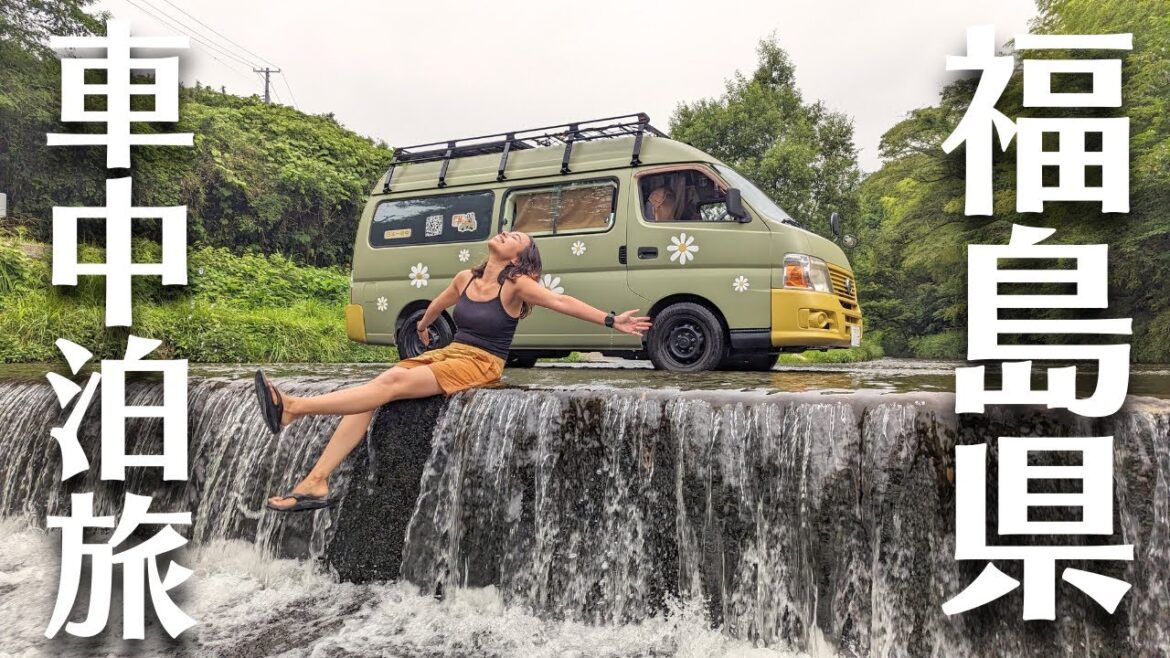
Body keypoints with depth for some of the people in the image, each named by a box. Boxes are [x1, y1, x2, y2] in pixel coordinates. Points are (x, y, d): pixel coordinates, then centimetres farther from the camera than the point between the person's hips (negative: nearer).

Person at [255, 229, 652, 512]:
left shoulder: (516, 285, -7)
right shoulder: (465, 279, 11)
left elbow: (563, 302, -15)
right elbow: (440, 303, 31)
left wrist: (611, 320, -23)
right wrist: (423, 325, 49)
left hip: (479, 366, -6)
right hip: (446, 354, 6)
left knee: (392, 382, -25)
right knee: (377, 388, -16)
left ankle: (293, 408, -30)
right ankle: (316, 483, -19)